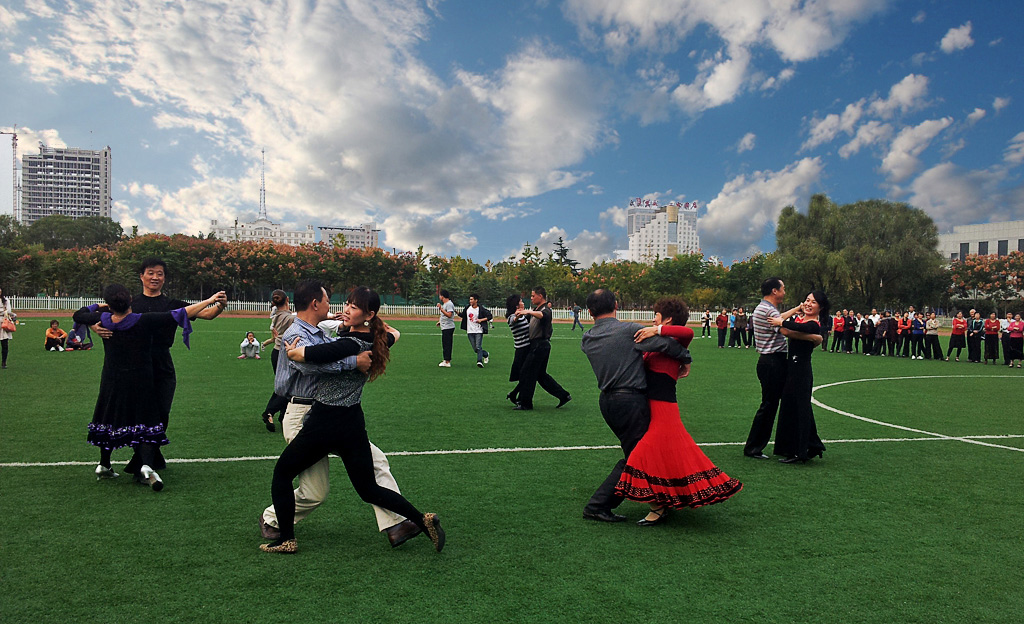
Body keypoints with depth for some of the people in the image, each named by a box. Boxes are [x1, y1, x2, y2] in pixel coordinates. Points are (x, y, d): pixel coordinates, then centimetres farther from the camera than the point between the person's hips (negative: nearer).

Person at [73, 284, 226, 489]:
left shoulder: (103, 320, -6)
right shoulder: (145, 321, -18)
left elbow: (78, 315, 14)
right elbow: (179, 315, -21)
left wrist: (98, 306, 29)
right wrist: (209, 301, -19)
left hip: (111, 383, 4)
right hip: (140, 384, -4)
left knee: (110, 421, 20)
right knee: (147, 425, 1)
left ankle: (104, 465, 32)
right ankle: (146, 465, -18)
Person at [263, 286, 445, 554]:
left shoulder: (350, 345, -21)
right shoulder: (376, 341, 1)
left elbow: (298, 354, -29)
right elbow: (394, 334, 27)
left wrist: (290, 347, -8)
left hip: (324, 423, -7)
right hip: (354, 424, 7)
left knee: (282, 474, 16)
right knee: (370, 490, 16)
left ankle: (286, 539, 20)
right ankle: (423, 520, 6)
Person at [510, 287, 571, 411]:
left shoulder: (546, 309, -12)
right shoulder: (536, 309, 19)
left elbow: (543, 315, -37)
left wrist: (529, 312, -49)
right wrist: (521, 313, 11)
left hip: (540, 345, -10)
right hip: (537, 345, 10)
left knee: (526, 373, -4)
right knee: (541, 374, 14)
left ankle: (525, 403, 4)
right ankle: (563, 395, 18)